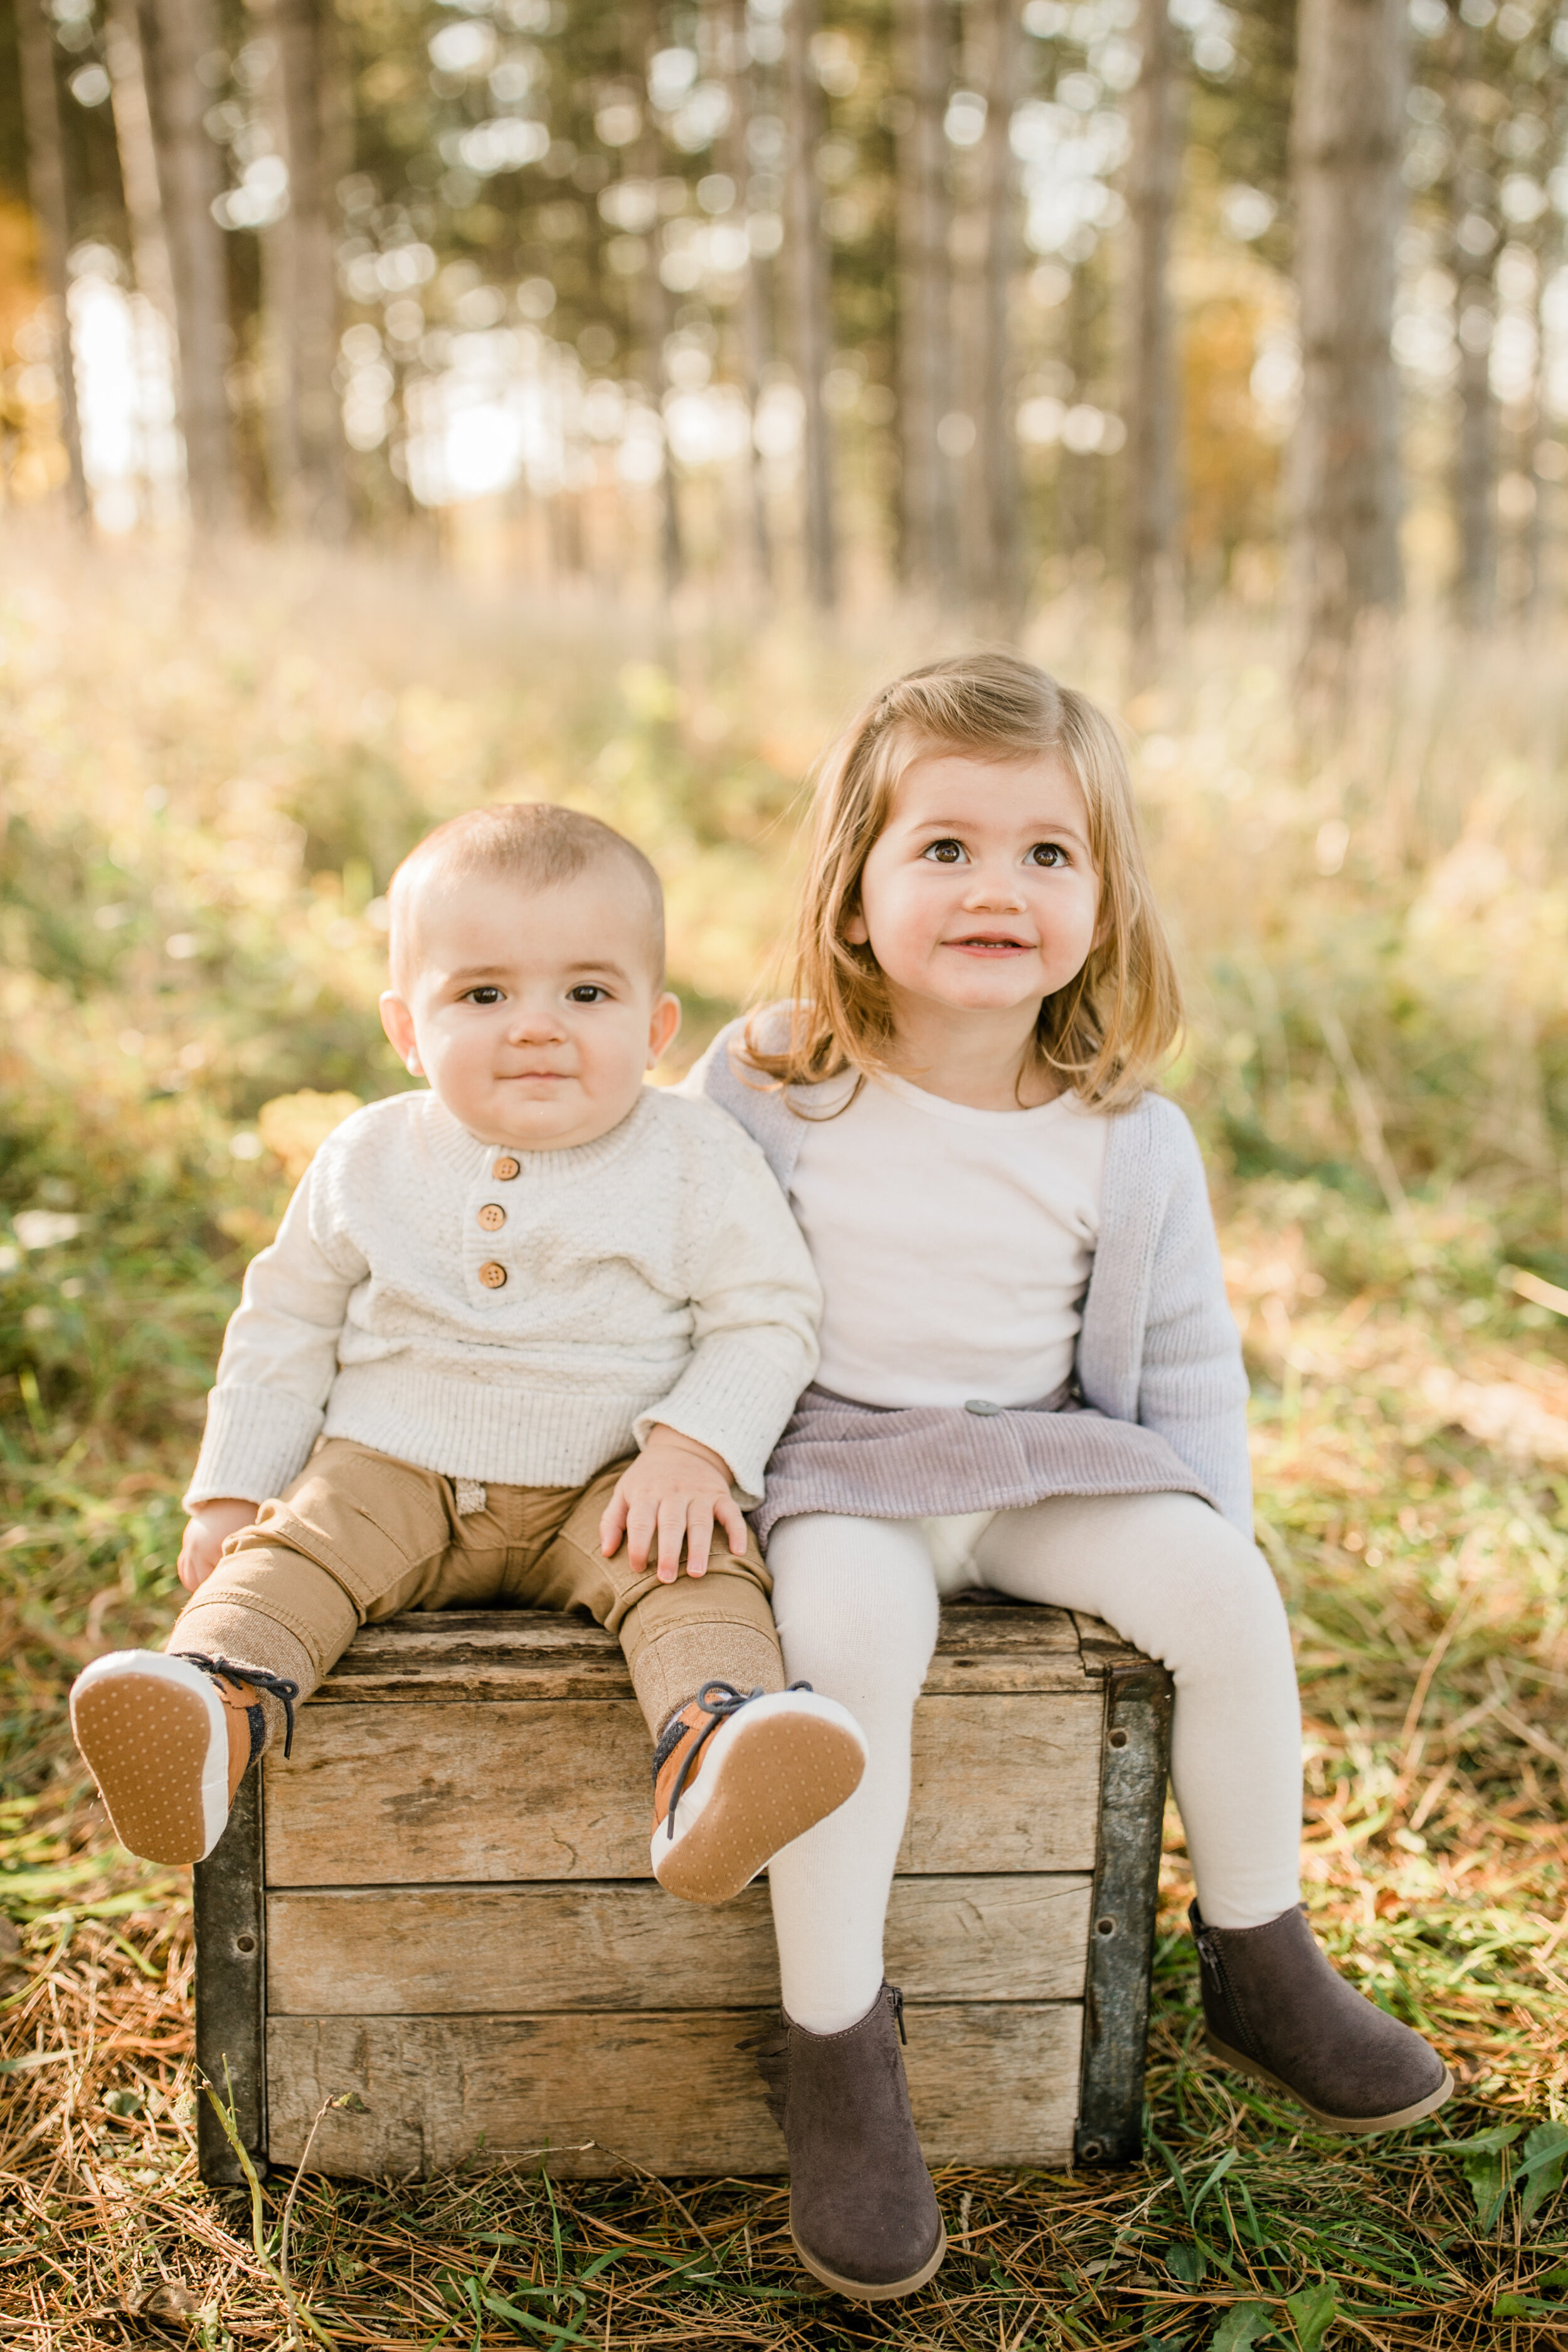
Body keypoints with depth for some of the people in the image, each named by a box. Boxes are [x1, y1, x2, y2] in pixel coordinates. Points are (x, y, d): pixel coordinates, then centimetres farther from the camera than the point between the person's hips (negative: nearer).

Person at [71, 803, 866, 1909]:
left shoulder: (696, 1161, -4)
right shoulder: (369, 1162, 4)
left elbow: (766, 1320, -3)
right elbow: (288, 1326, 13)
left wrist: (694, 1452, -19)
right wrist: (231, 1493, 9)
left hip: (610, 1484, -2)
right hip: (392, 1474, 2)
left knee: (694, 1568, -30)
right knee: (298, 1547, -24)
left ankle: (710, 1755, -52)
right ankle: (213, 1710, -46)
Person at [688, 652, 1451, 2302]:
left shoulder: (1130, 1141, -2)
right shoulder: (766, 1090, -7)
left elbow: (1189, 1365, 7)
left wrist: (1201, 1561, 0)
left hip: (1048, 1467, 3)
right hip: (833, 1464, -2)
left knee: (1228, 1591, -18)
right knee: (850, 1629, -33)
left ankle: (1259, 1963, 6)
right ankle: (832, 2048, -18)